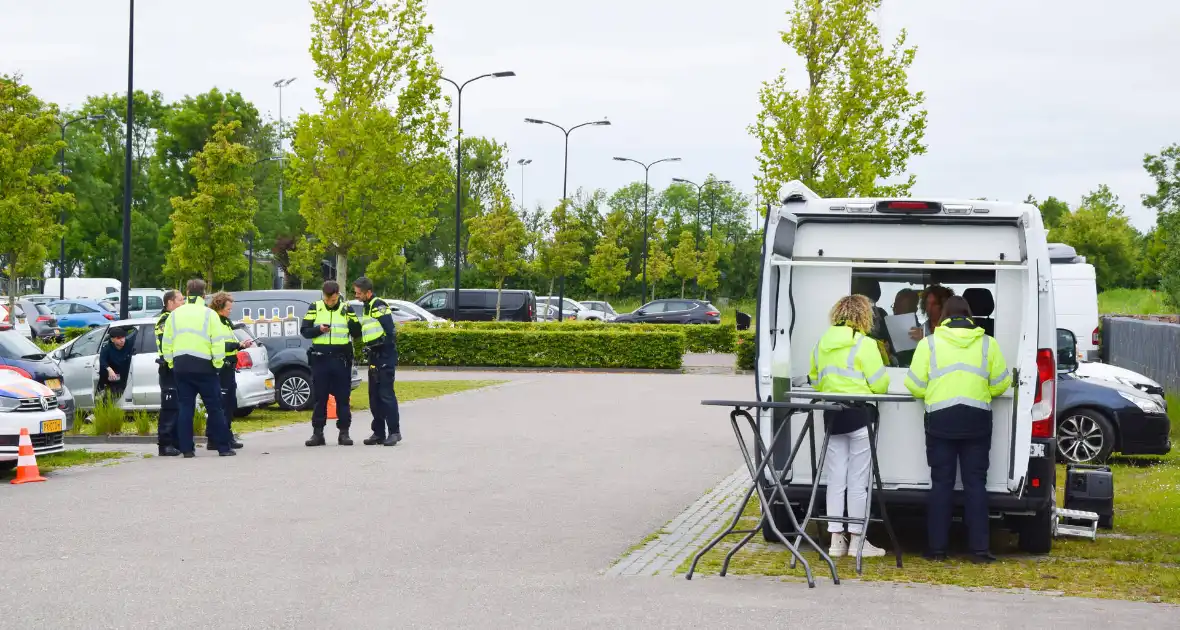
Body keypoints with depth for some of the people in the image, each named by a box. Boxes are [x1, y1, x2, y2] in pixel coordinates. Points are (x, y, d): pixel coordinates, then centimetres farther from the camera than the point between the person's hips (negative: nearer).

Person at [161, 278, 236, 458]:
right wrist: (218, 362, -2)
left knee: (185, 408, 7)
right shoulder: (209, 314, -5)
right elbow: (218, 342, -11)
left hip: (180, 366, 4)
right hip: (203, 366, -4)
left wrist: (171, 363, 15)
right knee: (214, 408, 2)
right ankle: (223, 447, 1)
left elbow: (167, 342, 8)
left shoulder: (175, 315, 7)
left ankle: (186, 448, 3)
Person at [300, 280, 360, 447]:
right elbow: (304, 331, 4)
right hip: (320, 358, 0)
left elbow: (357, 333, 5)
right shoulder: (315, 308, 4)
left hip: (341, 359, 0)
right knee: (319, 397, 3)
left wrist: (352, 321, -15)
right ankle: (317, 433, 8)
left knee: (342, 397, 3)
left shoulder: (346, 309, 4)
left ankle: (344, 432, 8)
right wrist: (319, 329, -15)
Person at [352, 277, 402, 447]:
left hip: (385, 356, -10)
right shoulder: (366, 307, 17)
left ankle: (394, 431, -6)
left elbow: (390, 331, -19)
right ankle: (379, 432, 14)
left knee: (386, 394, -10)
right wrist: (369, 350, 12)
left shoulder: (379, 306, -12)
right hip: (374, 357, 10)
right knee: (374, 396, 9)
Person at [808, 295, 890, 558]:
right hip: (860, 415, -5)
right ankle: (857, 539, 4)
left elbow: (815, 381, 17)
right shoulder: (864, 344, -9)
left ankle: (836, 539, 9)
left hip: (832, 416, 5)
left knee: (836, 480, 9)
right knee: (858, 482, 1)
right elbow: (879, 384, -9)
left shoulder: (822, 345, 9)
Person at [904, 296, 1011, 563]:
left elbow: (915, 386, -1)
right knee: (975, 483, 4)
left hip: (941, 420, -1)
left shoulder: (929, 343, 0)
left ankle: (937, 547, 5)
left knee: (941, 483, 5)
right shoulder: (987, 344, 4)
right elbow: (1000, 385, 4)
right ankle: (979, 547, 1)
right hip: (977, 420, 1)